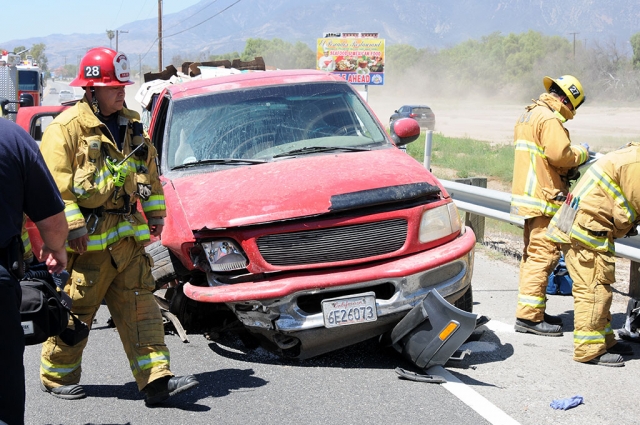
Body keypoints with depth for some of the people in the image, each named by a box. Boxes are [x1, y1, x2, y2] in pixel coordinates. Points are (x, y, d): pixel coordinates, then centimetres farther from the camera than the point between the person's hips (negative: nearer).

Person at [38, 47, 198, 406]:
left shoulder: (130, 124, 14)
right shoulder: (67, 128, -10)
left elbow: (149, 170, 22)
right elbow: (56, 183, -14)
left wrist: (155, 213, 17)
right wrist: (73, 225, -19)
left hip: (127, 235, 6)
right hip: (87, 239, -6)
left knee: (140, 306, 1)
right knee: (74, 311, 3)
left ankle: (157, 379, 0)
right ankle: (57, 376, 21)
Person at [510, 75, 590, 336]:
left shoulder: (529, 114, 18)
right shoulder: (549, 119, -14)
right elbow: (560, 154, -22)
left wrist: (568, 167, 10)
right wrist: (582, 153, -4)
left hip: (528, 194, 11)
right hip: (543, 197, -11)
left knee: (532, 254, 15)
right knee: (543, 254, -9)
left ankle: (532, 312, 22)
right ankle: (529, 316, -10)